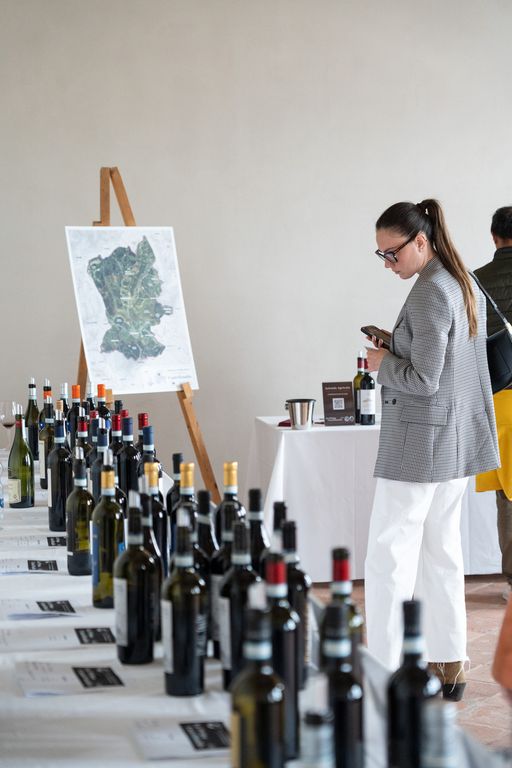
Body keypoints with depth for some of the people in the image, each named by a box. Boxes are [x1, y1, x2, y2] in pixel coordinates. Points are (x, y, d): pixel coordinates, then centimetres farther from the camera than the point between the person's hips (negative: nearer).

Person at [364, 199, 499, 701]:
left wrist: (383, 363, -6)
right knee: (440, 552, 14)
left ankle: (386, 671, -2)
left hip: (419, 442, -10)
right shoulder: (467, 286, 11)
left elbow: (424, 379, -21)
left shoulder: (429, 294, -18)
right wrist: (397, 353, 11)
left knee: (388, 555, -4)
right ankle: (449, 666, 19)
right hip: (456, 442, 10)